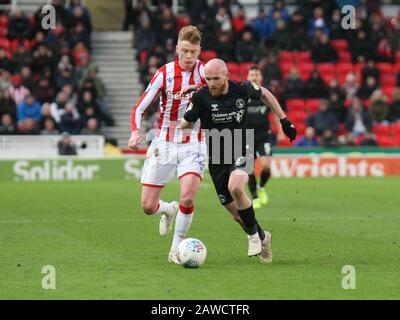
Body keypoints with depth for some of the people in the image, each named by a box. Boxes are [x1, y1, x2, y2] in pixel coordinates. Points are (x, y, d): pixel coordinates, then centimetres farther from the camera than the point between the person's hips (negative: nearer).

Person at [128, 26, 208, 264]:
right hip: (164, 144, 1)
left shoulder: (204, 71, -6)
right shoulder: (165, 73, -7)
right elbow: (140, 108, -4)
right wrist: (136, 132, -23)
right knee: (148, 206, 1)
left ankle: (176, 248, -2)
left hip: (193, 146, -1)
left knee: (187, 197, -24)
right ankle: (169, 210, 38)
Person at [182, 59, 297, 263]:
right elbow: (186, 124, -1)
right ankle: (262, 238, 34)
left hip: (241, 153, -2)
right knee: (236, 214, 4)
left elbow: (264, 94, 12)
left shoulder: (242, 89, -10)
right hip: (216, 159, 2)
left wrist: (283, 120, 13)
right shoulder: (201, 97, -13)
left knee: (235, 187, -33)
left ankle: (253, 235, -11)